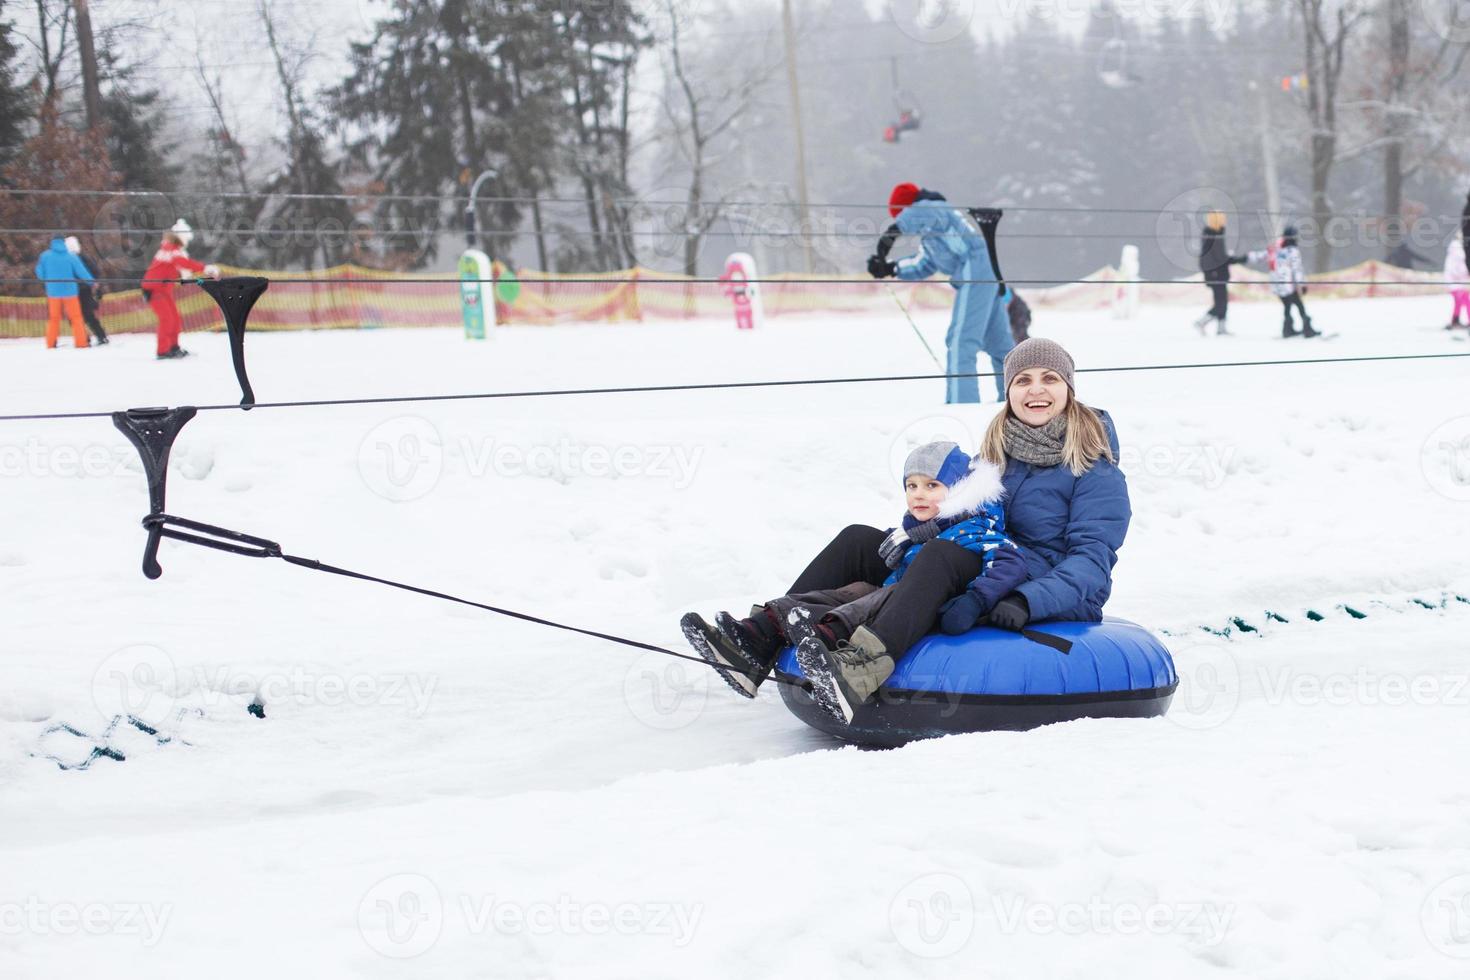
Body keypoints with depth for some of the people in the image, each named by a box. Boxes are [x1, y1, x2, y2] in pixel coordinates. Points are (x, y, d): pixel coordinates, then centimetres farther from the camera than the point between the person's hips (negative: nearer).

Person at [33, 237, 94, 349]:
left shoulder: (45, 256, -4)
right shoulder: (71, 256, -8)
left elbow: (40, 273, 2)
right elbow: (81, 271, -5)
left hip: (53, 292, 2)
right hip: (69, 291, -2)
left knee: (53, 318, 14)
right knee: (76, 317, 6)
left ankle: (51, 343, 11)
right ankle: (80, 342, 2)